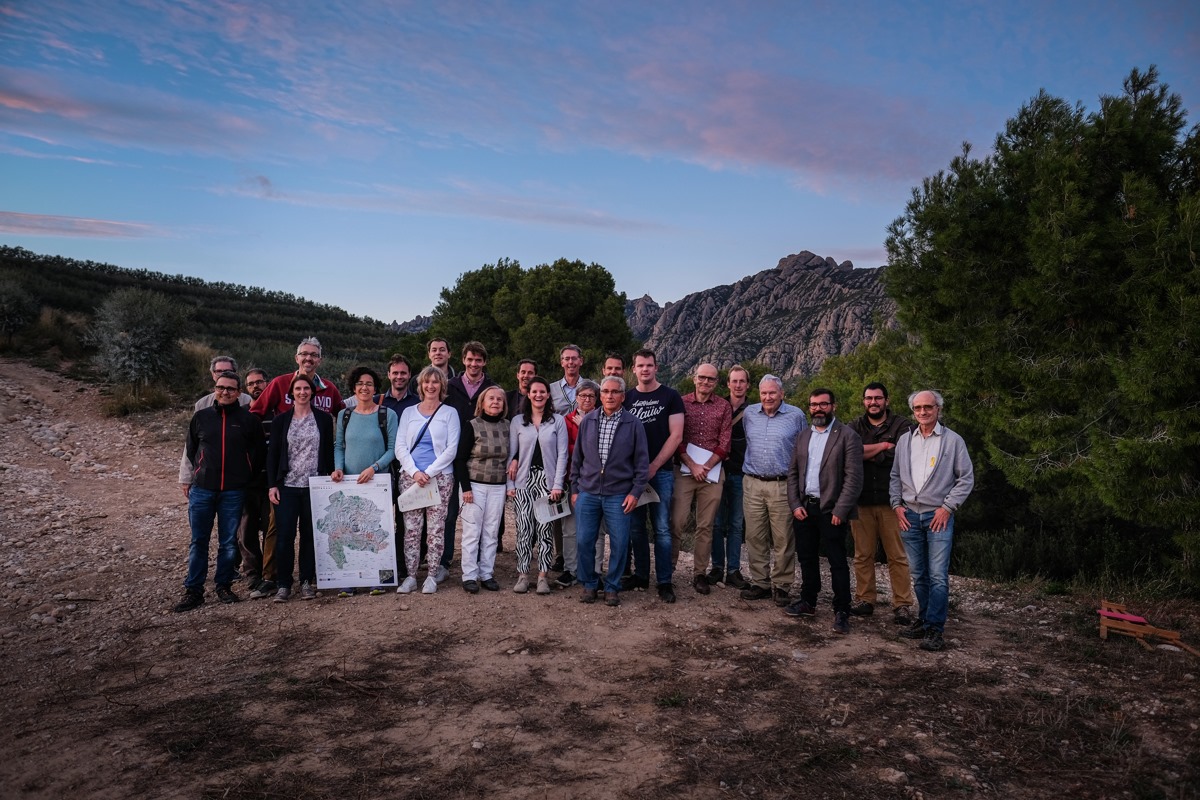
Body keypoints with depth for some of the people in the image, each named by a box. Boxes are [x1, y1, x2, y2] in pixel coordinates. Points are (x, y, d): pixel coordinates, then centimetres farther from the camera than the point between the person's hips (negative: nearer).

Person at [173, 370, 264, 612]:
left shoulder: (248, 420, 2)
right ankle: (193, 590, 12)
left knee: (229, 542, 6)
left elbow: (257, 453, 8)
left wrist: (245, 478, 5)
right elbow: (190, 450, 16)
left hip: (233, 492, -1)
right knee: (198, 542, 5)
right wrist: (191, 478, 13)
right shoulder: (201, 417, 7)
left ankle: (224, 585, 20)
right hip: (202, 489, 1)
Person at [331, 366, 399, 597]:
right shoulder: (344, 415, 9)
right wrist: (338, 468, -5)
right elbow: (339, 446, 13)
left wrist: (374, 467, -16)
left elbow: (393, 448, -4)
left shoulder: (388, 415, -2)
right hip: (349, 482, 3)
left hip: (379, 481, -3)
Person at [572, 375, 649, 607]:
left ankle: (612, 587, 18)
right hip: (588, 492, 2)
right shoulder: (587, 421, 6)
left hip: (618, 495, -2)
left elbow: (642, 462, 0)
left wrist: (635, 492, -6)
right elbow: (577, 457, 12)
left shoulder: (634, 425, -1)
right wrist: (575, 488, 10)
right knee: (584, 541, 3)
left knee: (619, 544, 1)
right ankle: (588, 584, 21)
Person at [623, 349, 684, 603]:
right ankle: (641, 575, 20)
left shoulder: (670, 397, 1)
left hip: (660, 472, -3)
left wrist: (653, 466, -10)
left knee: (662, 528, -2)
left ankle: (664, 582, 4)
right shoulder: (627, 398, 10)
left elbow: (676, 435, -4)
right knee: (636, 528, 9)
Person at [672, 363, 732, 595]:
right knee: (677, 521, -6)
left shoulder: (724, 407, 5)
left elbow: (724, 444, 2)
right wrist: (692, 466, -9)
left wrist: (705, 467, -8)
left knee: (705, 526, 6)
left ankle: (699, 574, 14)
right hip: (684, 470, -1)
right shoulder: (682, 403, 3)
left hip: (712, 472, 1)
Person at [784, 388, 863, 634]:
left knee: (837, 563, 0)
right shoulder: (803, 436, 13)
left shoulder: (848, 436, -6)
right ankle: (808, 602, 28)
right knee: (807, 558, 14)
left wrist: (840, 511, -16)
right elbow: (793, 473, 13)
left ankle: (841, 612, 8)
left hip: (831, 510, -5)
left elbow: (854, 477, -11)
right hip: (804, 508, 6)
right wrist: (795, 504, 1)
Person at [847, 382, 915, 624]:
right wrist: (883, 446, -8)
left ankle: (903, 605, 6)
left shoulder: (902, 426, 4)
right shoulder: (855, 427, 12)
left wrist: (864, 452, -6)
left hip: (891, 500, -2)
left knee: (898, 556, -1)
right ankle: (864, 600, 16)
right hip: (861, 500, 3)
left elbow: (899, 456, -12)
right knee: (863, 555, 6)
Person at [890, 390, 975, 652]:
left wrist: (947, 507, -8)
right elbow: (895, 476, 15)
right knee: (919, 575, 11)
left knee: (938, 576, -7)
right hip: (909, 515, 4)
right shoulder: (905, 440, 10)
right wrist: (897, 504, 4)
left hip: (939, 516, -4)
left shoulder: (953, 440, -1)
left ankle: (935, 629, -2)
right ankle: (924, 621, 22)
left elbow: (966, 478, -1)